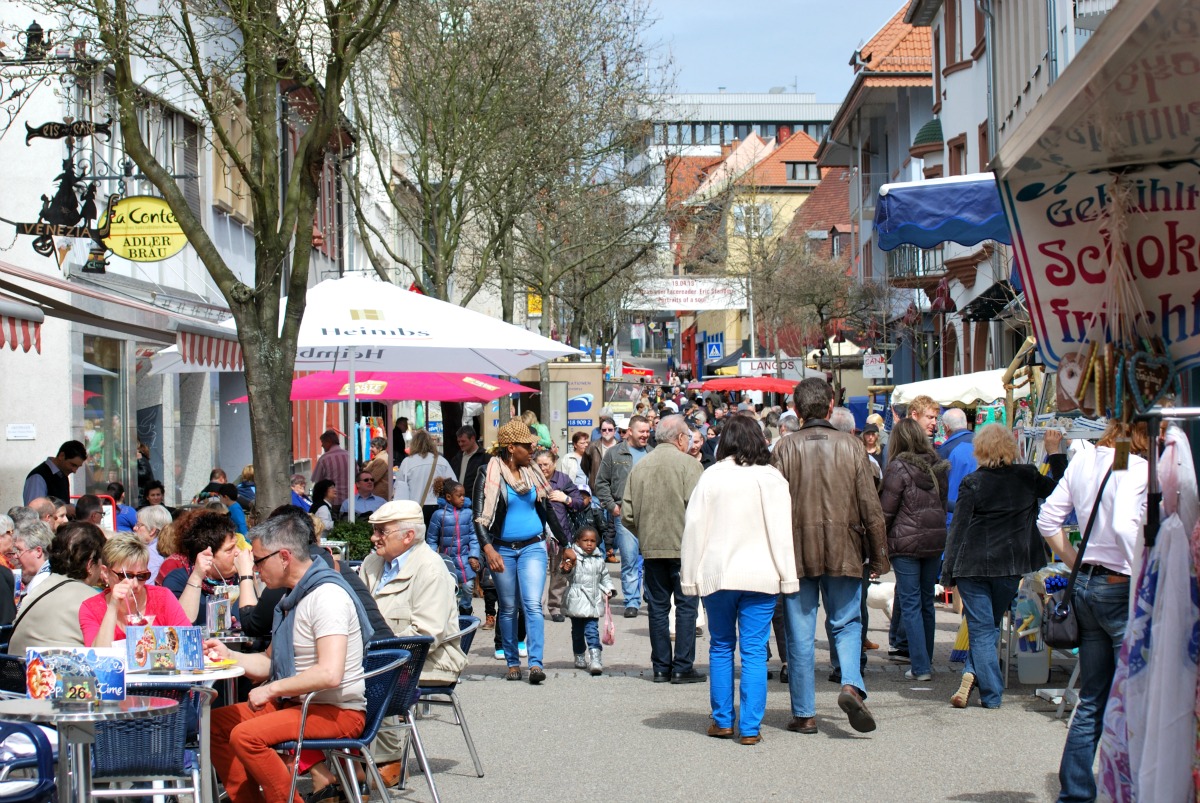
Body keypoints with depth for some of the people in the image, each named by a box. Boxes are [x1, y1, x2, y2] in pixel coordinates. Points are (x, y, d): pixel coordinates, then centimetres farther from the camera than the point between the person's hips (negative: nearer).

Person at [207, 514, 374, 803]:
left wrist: (272, 689, -20)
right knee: (216, 723, 5)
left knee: (246, 735, -27)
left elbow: (330, 674, -30)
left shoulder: (327, 596, -19)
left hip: (338, 711, -10)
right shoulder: (293, 599, 15)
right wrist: (228, 656, 6)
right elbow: (270, 663, 22)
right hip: (296, 703, 10)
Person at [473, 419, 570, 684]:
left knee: (533, 604, -11)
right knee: (508, 608, 7)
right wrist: (488, 548, -27)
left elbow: (547, 510, 17)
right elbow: (479, 516, -12)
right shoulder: (490, 476, -7)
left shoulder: (532, 474, 8)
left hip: (533, 547, 2)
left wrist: (564, 545, 20)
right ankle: (512, 663, 17)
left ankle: (535, 664, -17)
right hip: (502, 549, -2)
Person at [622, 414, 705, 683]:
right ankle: (682, 667, 0)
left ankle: (661, 667, 12)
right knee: (686, 605, 2)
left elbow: (627, 514, 6)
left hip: (651, 548, 5)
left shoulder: (640, 466, 7)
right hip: (683, 547, -5)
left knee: (658, 607, 10)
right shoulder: (688, 464, -7)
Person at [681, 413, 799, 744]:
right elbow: (783, 531, -3)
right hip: (760, 576, -1)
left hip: (717, 576, 1)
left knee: (721, 648, 14)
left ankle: (723, 721, 18)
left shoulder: (711, 477, -2)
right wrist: (787, 577, 2)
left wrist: (690, 576, 6)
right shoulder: (772, 478, -3)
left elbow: (694, 528, 0)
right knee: (754, 652, 1)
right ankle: (750, 727, -1)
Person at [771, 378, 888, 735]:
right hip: (843, 552, 1)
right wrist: (879, 556, 9)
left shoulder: (785, 448, -4)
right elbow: (871, 507, 1)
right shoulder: (851, 446, -1)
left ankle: (804, 714, 10)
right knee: (846, 624, 13)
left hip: (797, 552, 0)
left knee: (800, 635, 6)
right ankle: (851, 685, -11)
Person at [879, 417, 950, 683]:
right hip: (936, 540, 6)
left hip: (906, 541, -6)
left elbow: (886, 509, -10)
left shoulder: (899, 467, -11)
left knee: (911, 603, -1)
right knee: (927, 601, 15)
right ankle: (926, 660, 22)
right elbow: (944, 504, 14)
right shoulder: (938, 466, 6)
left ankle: (920, 666, -5)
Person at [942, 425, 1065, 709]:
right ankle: (973, 675, 2)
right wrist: (1054, 453, 20)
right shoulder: (1027, 477, -2)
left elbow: (958, 529, -6)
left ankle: (991, 693, -8)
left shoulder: (973, 483, -8)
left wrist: (948, 573, -1)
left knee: (982, 629, 1)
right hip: (1010, 566, 2)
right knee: (990, 625, 16)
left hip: (973, 566, -2)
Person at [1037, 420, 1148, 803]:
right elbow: (1125, 526, -28)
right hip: (1120, 588, -8)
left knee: (1092, 701, 15)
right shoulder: (1134, 467, -15)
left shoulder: (1083, 461, 9)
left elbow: (1047, 519, 12)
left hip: (1085, 585, 8)